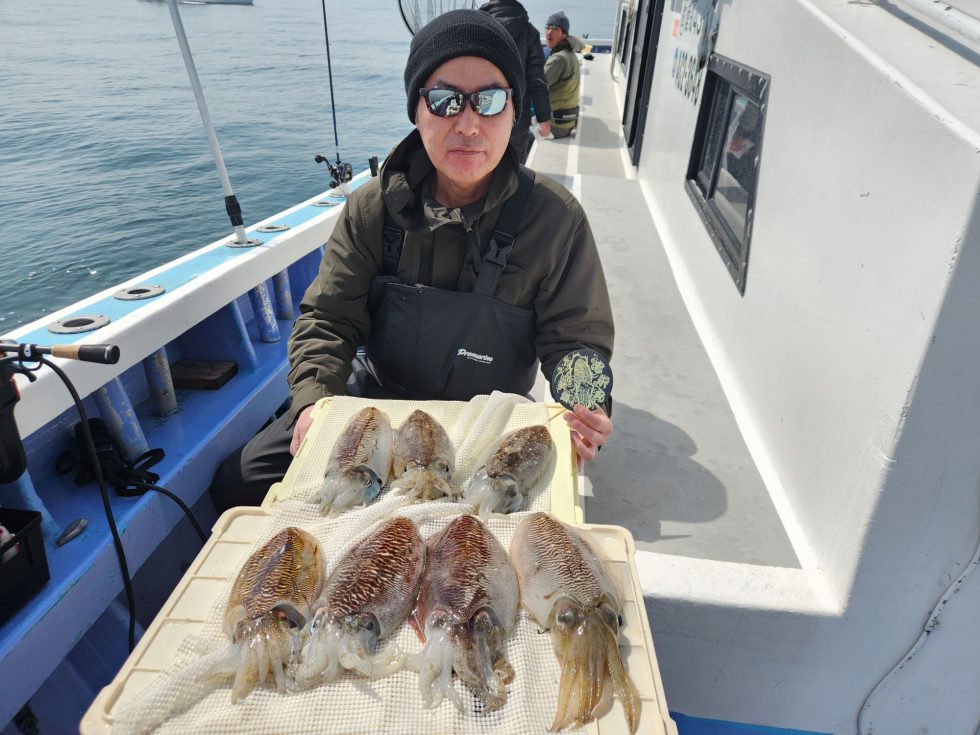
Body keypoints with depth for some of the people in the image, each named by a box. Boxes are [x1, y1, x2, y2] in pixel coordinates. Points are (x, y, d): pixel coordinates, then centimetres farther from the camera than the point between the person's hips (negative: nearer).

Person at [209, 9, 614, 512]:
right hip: (372, 395, 2)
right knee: (238, 485, -2)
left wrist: (582, 410, -30)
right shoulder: (374, 206, -8)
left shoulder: (555, 218, -14)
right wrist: (315, 398, -23)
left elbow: (574, 337, -9)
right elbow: (328, 317, -5)